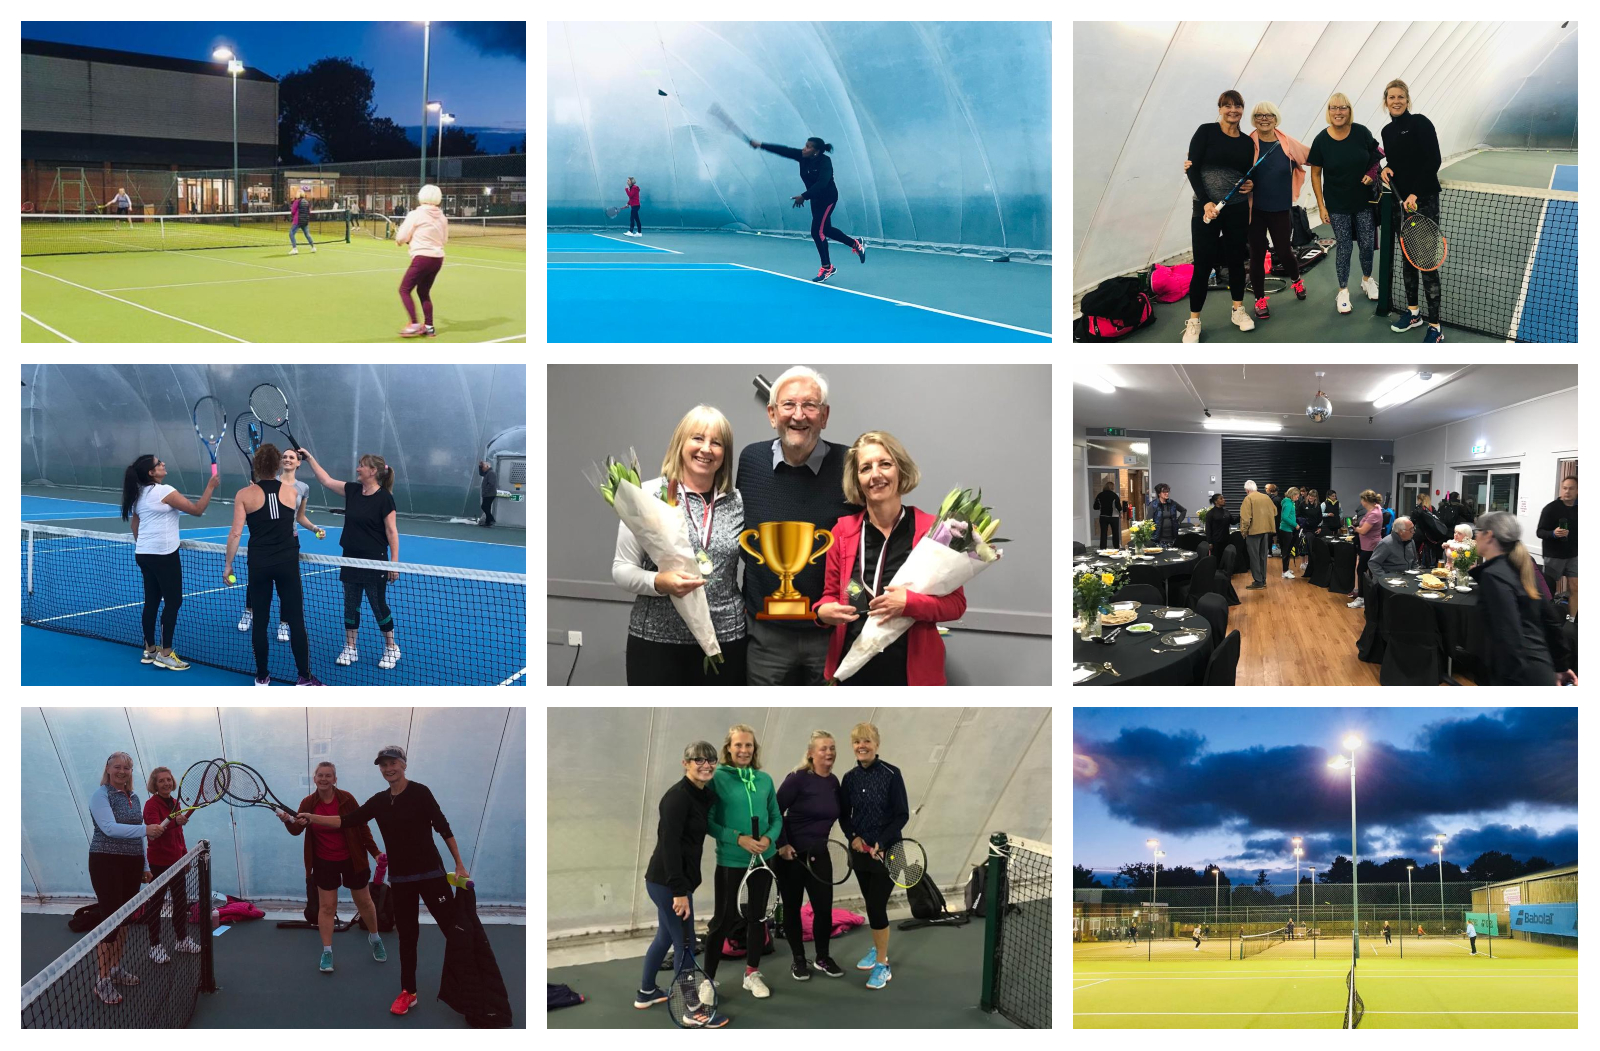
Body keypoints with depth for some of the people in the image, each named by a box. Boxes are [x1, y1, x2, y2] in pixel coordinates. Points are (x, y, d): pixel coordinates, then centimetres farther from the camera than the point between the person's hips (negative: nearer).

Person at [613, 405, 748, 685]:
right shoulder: (647, 495, -2)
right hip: (656, 640, -3)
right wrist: (659, 582, -20)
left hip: (726, 640, 3)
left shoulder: (738, 503, 7)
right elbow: (621, 569, -1)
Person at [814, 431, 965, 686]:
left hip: (912, 672, -2)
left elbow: (956, 603, -2)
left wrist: (910, 603, -19)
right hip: (852, 669, 2)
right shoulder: (843, 531, 4)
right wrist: (823, 611, -9)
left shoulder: (932, 529, -4)